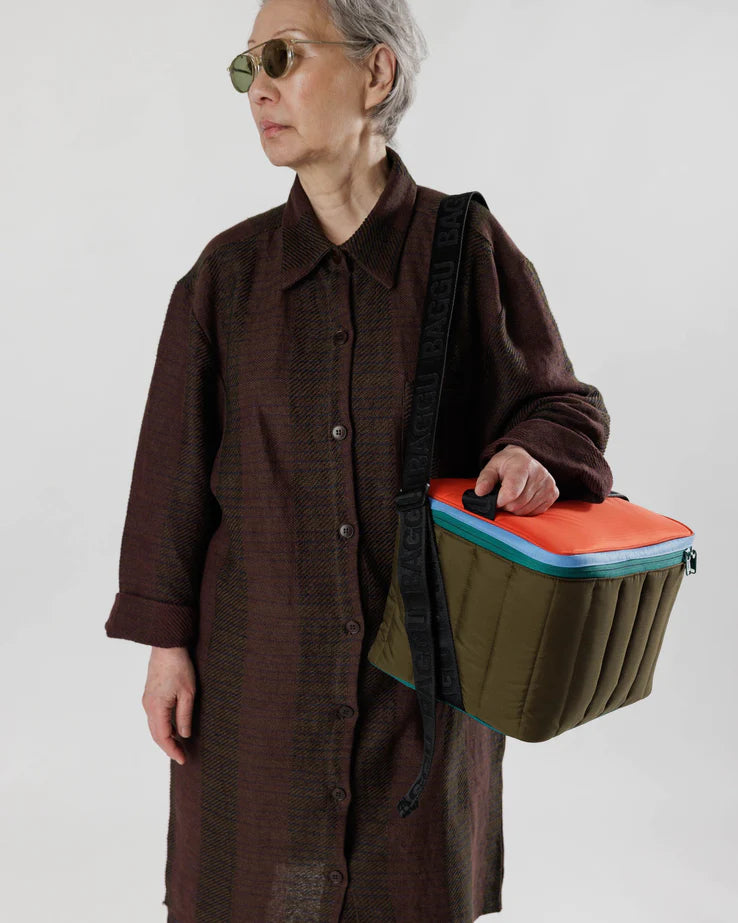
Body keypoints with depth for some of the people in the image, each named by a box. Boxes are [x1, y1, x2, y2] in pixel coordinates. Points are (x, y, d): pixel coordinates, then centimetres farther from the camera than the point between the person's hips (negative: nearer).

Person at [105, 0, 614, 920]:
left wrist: (533, 453, -21)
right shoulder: (231, 269, -1)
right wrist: (167, 643, 0)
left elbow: (565, 402, 2)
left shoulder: (470, 250, -5)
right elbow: (177, 464, 1)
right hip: (262, 661, 1)